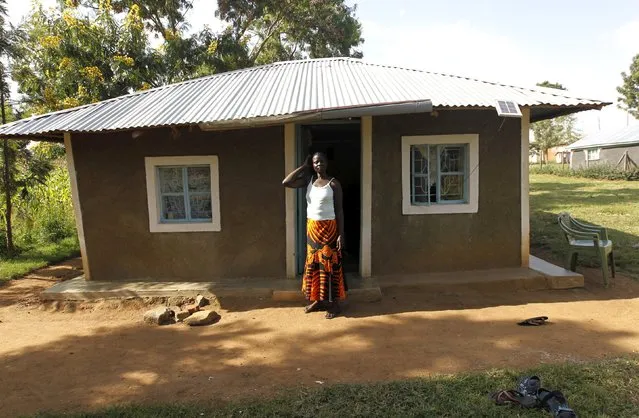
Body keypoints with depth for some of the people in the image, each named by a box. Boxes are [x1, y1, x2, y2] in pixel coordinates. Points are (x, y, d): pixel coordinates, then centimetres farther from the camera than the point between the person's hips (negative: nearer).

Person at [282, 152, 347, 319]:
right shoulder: (308, 180, 6)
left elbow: (339, 210, -8)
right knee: (313, 263, 11)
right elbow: (286, 182, -5)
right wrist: (303, 166, -3)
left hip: (329, 228, -5)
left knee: (329, 264, 0)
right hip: (312, 227, 5)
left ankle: (334, 303, 9)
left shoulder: (334, 183, -7)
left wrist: (341, 234, -13)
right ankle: (317, 300, 24)